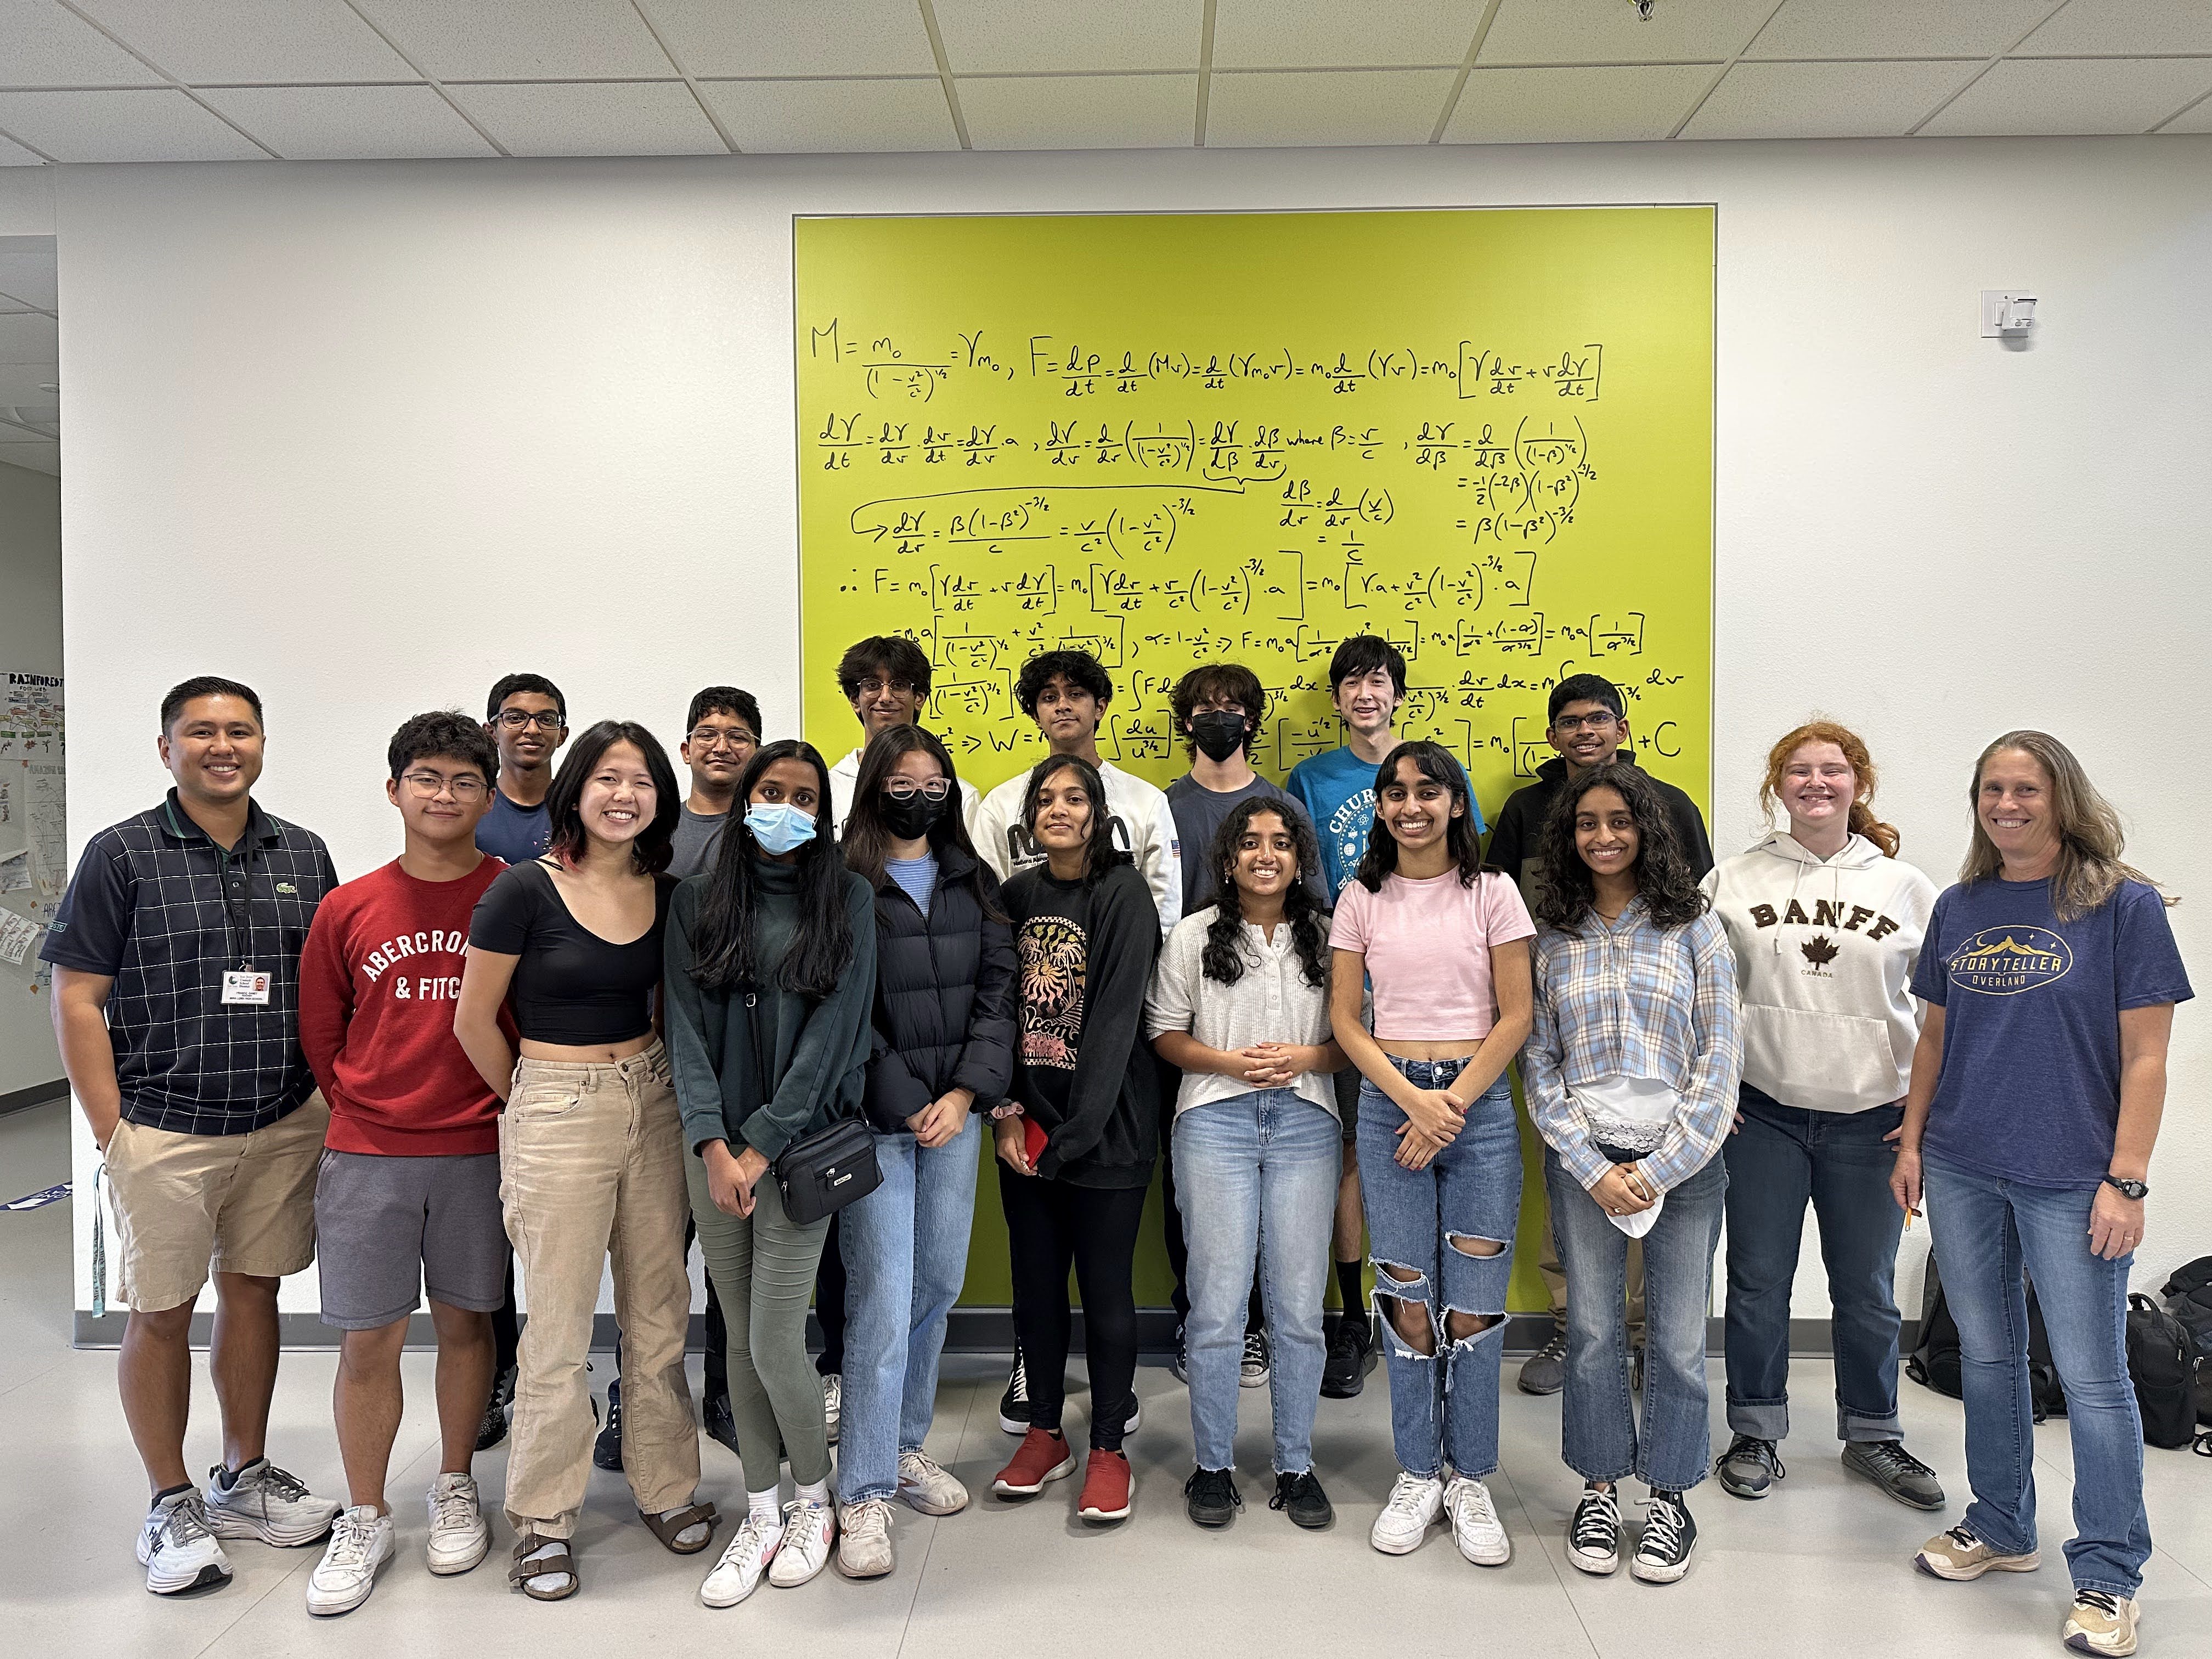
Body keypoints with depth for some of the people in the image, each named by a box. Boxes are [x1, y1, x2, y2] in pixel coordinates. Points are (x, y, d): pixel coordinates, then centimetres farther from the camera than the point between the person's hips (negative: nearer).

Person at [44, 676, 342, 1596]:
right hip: (164, 1132, -3)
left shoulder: (304, 856, 6)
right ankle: (171, 1504, 23)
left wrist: (332, 1102, 6)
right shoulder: (121, 854, -4)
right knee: (161, 1313, 6)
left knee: (254, 1293, 14)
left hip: (285, 1125, 3)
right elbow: (77, 999, -5)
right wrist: (111, 1132, -10)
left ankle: (244, 1478, 30)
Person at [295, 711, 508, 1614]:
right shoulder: (348, 908, 1)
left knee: (465, 1321, 11)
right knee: (368, 1338, 5)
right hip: (365, 1155, 1)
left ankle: (455, 1490, 30)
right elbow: (320, 1030, 11)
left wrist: (501, 1105, 3)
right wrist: (368, 1107, 10)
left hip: (478, 1151, -1)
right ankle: (365, 1521, 21)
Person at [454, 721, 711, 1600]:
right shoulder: (526, 888, -12)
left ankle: (665, 1487, 30)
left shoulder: (664, 891, 3)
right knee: (560, 1325, 3)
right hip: (557, 1114, -4)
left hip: (653, 1103, 5)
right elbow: (473, 1021, -5)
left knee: (661, 1312, 13)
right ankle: (544, 1518, 22)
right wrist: (531, 1102, 5)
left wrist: (651, 1081, 7)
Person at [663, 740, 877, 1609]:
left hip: (800, 1144, -3)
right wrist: (711, 1144, -11)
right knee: (741, 1341, 11)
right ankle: (761, 1516, 27)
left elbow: (833, 1031, -8)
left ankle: (814, 1501, 23)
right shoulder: (698, 902, 6)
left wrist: (761, 1146, -11)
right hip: (714, 1149, 3)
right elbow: (686, 1027, 0)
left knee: (775, 1348, -3)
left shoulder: (847, 901, -1)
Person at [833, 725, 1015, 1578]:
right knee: (884, 1297, -7)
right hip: (875, 1121, -5)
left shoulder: (974, 883, 11)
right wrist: (908, 1107, -10)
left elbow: (998, 991, 6)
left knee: (939, 1284, 12)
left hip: (956, 1113, 5)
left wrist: (966, 1094, -6)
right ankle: (865, 1494, 4)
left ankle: (904, 1445, 30)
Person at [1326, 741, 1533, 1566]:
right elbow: (1344, 1017, 4)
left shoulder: (1493, 893, 3)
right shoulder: (1361, 899, 6)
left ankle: (1470, 1480, 18)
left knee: (1475, 1305, 1)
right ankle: (1417, 1475, 20)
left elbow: (1516, 1016, 0)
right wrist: (1414, 1099, -9)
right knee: (1407, 1302, 4)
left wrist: (1452, 1104, -9)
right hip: (1388, 1102, 1)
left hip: (1480, 1103, -1)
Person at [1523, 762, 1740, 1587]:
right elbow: (1538, 1063, 3)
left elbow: (1720, 1059, -2)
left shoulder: (1695, 928, 1)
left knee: (1678, 1338, 5)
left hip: (1683, 1157, -1)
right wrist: (1594, 1170, -6)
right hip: (1583, 1160, 1)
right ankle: (1599, 1491, 24)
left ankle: (1669, 1499, 23)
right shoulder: (1551, 937, 5)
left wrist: (1661, 1169, -8)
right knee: (1593, 1331, 7)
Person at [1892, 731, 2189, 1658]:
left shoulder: (2124, 905, -6)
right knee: (1986, 1354, 15)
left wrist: (2126, 1181, -12)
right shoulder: (1959, 908, 7)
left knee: (2092, 1374, 2)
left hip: (2070, 1180, -4)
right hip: (1961, 1172, 5)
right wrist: (1912, 1143, 9)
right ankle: (2000, 1529, 32)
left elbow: (2144, 1057, -8)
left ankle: (2107, 1576, 17)